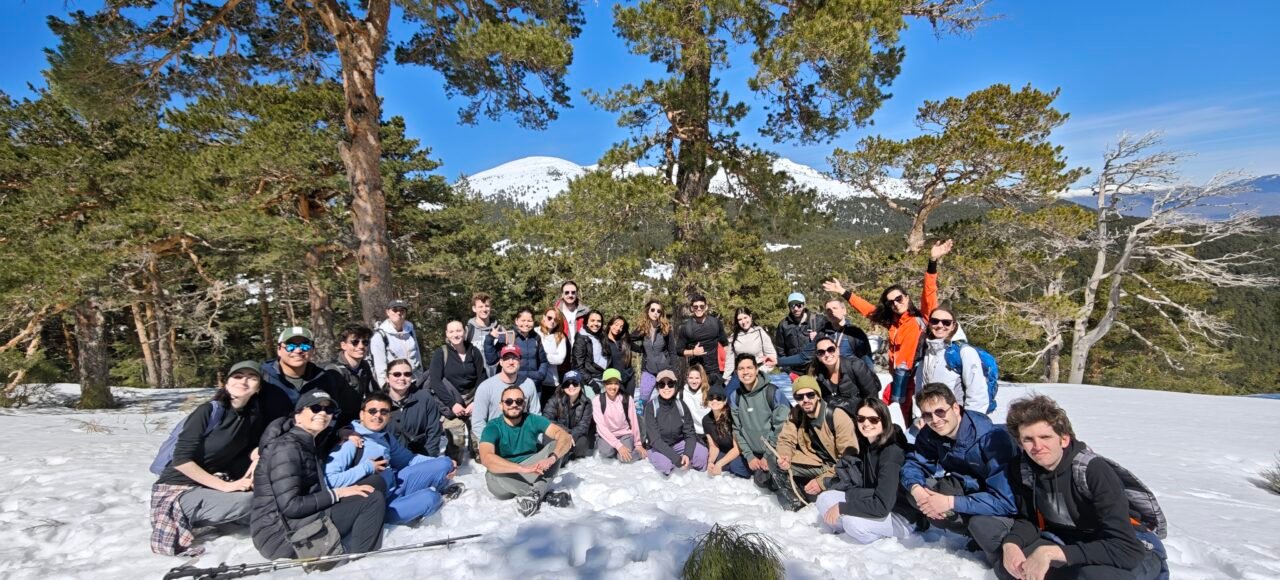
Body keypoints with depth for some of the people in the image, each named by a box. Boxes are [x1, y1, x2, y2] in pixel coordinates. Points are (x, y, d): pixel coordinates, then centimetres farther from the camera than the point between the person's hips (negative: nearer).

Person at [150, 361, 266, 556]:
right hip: (178, 489, -7)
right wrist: (225, 486, -23)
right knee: (247, 501, -30)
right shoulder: (209, 411, -17)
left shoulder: (252, 416, 0)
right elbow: (181, 460, -20)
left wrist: (257, 455, -20)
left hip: (212, 485, 7)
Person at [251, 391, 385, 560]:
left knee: (375, 482, 1)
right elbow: (290, 506, -20)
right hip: (281, 534, -9)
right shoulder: (286, 447, -15)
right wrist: (335, 494, -15)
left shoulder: (308, 443, 15)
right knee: (373, 500, -16)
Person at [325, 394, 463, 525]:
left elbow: (407, 458, 16)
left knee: (445, 463, -3)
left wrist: (444, 466, 7)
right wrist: (367, 467, -26)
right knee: (429, 498, -29)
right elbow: (328, 480, -28)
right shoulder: (350, 442, -18)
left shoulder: (386, 436, 5)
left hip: (395, 485, 8)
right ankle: (437, 497, 7)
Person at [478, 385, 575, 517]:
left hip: (532, 474, 2)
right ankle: (545, 495, -25)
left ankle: (533, 495, -32)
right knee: (494, 472, -36)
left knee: (556, 444, -17)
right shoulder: (492, 428, -14)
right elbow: (486, 459, -33)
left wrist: (551, 458, -40)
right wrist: (523, 468, -44)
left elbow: (565, 436, -19)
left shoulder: (533, 420, -7)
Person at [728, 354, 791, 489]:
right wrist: (749, 456, -4)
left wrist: (769, 455, -14)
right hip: (755, 452, 4)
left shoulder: (772, 392, -17)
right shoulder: (735, 396, -3)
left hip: (774, 451, -4)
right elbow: (737, 429, 2)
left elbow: (781, 427, -16)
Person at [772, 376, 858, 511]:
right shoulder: (796, 413, -7)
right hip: (815, 463, 5)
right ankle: (796, 504, 3)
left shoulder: (838, 416, -23)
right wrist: (784, 457, -27)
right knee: (777, 466, -17)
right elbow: (786, 440, -2)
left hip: (837, 468, -5)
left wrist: (822, 481, -28)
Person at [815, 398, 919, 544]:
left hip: (902, 517, -6)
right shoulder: (867, 444, -2)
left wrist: (841, 507, -24)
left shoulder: (892, 452, -27)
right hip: (872, 503, 6)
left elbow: (881, 506, -32)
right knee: (824, 499, -8)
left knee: (853, 521, -31)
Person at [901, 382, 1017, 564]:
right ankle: (977, 535, 1)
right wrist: (916, 488, -28)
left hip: (1010, 501, -6)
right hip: (969, 488, 6)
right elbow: (913, 464, -5)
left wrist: (951, 502, -36)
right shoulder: (930, 434, -14)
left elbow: (1004, 501, -34)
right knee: (920, 491, -16)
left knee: (982, 523, -34)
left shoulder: (992, 438, -31)